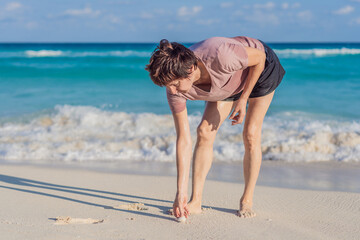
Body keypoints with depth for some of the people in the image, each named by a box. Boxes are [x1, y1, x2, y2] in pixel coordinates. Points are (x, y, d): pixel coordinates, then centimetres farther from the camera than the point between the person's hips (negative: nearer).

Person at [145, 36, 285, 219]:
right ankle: (196, 201, -1)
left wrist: (243, 99, -24)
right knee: (204, 132, -9)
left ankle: (247, 201, 2)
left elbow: (259, 58, -25)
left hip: (261, 69, -4)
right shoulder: (175, 90, -29)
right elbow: (184, 139, -25)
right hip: (229, 83, 4)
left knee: (251, 135, -12)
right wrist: (181, 191, -27)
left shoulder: (220, 56, -47)